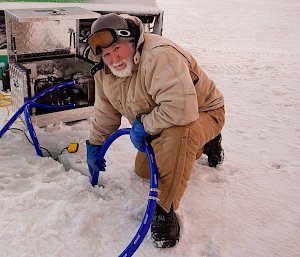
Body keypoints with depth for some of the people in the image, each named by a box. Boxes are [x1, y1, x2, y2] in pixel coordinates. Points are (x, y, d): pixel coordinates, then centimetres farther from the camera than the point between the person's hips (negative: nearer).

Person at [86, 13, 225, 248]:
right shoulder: (104, 73, -8)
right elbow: (105, 112, 8)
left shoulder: (160, 55, -37)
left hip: (203, 113, -8)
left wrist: (144, 125, -31)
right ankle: (200, 145, 32)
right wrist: (95, 145, 11)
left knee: (176, 134, -41)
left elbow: (181, 109, -47)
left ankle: (164, 210, -22)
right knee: (143, 171, 17)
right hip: (155, 124, 8)